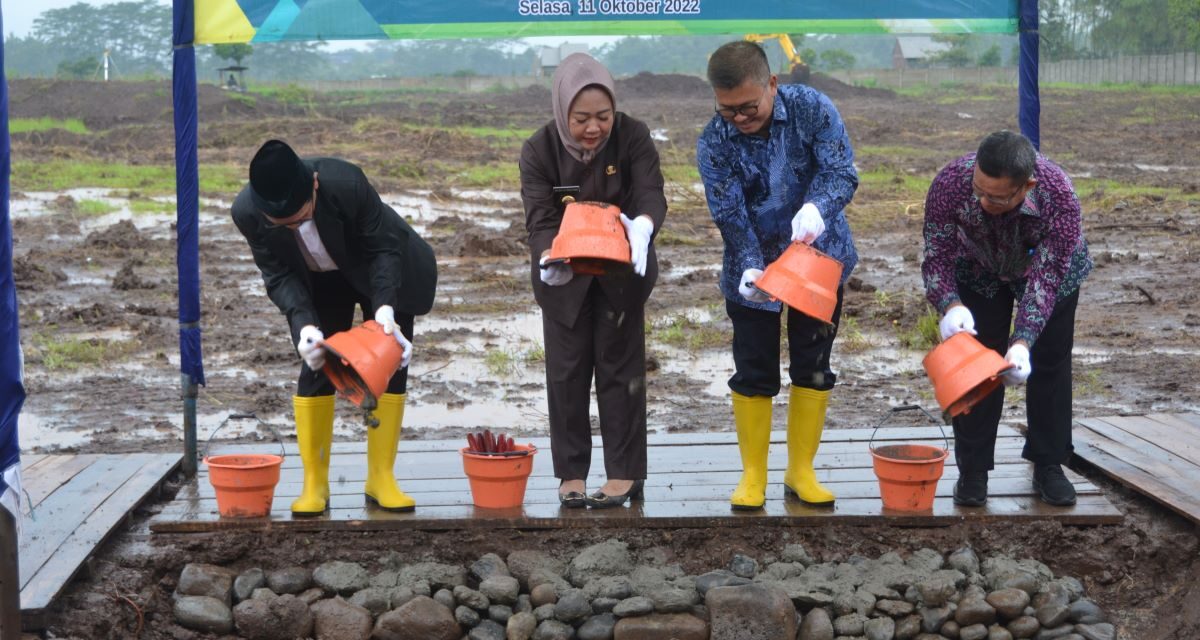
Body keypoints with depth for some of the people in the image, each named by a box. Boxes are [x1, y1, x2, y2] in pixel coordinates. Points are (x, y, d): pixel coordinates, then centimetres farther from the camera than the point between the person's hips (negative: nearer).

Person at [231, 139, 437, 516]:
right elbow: (278, 276, -20)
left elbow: (384, 248, -24)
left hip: (380, 272, -1)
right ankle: (315, 484, 1)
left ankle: (381, 480, 5)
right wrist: (305, 324, -37)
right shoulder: (247, 213, -30)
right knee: (315, 368, -7)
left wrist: (384, 306, -37)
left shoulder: (346, 183, -38)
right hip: (318, 285, 1)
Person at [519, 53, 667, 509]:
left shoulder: (633, 137, -17)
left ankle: (625, 472, 9)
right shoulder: (539, 151, -17)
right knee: (567, 372, 4)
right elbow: (540, 219, -22)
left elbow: (651, 194, -27)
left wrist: (643, 225, -51)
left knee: (620, 367, 2)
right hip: (564, 278, 1)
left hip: (621, 272, -1)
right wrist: (548, 257, -44)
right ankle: (571, 474, 13)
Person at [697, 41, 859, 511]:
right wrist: (751, 268, -37)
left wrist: (817, 207, -44)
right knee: (753, 374, 4)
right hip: (754, 268, -1)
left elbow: (842, 172, -22)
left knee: (813, 369, 8)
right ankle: (753, 476, 17)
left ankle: (801, 472, 21)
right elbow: (729, 215, -20)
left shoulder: (811, 109, -17)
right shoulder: (714, 143, -17)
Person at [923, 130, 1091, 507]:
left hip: (1053, 268, 0)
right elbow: (937, 257, -29)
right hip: (979, 273, 1)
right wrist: (951, 306, -49)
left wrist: (1023, 341, -49)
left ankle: (1048, 466, 20)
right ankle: (973, 470, 8)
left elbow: (1045, 277, -37)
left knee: (1050, 364, 4)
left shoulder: (1059, 197, -41)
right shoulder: (949, 185, -38)